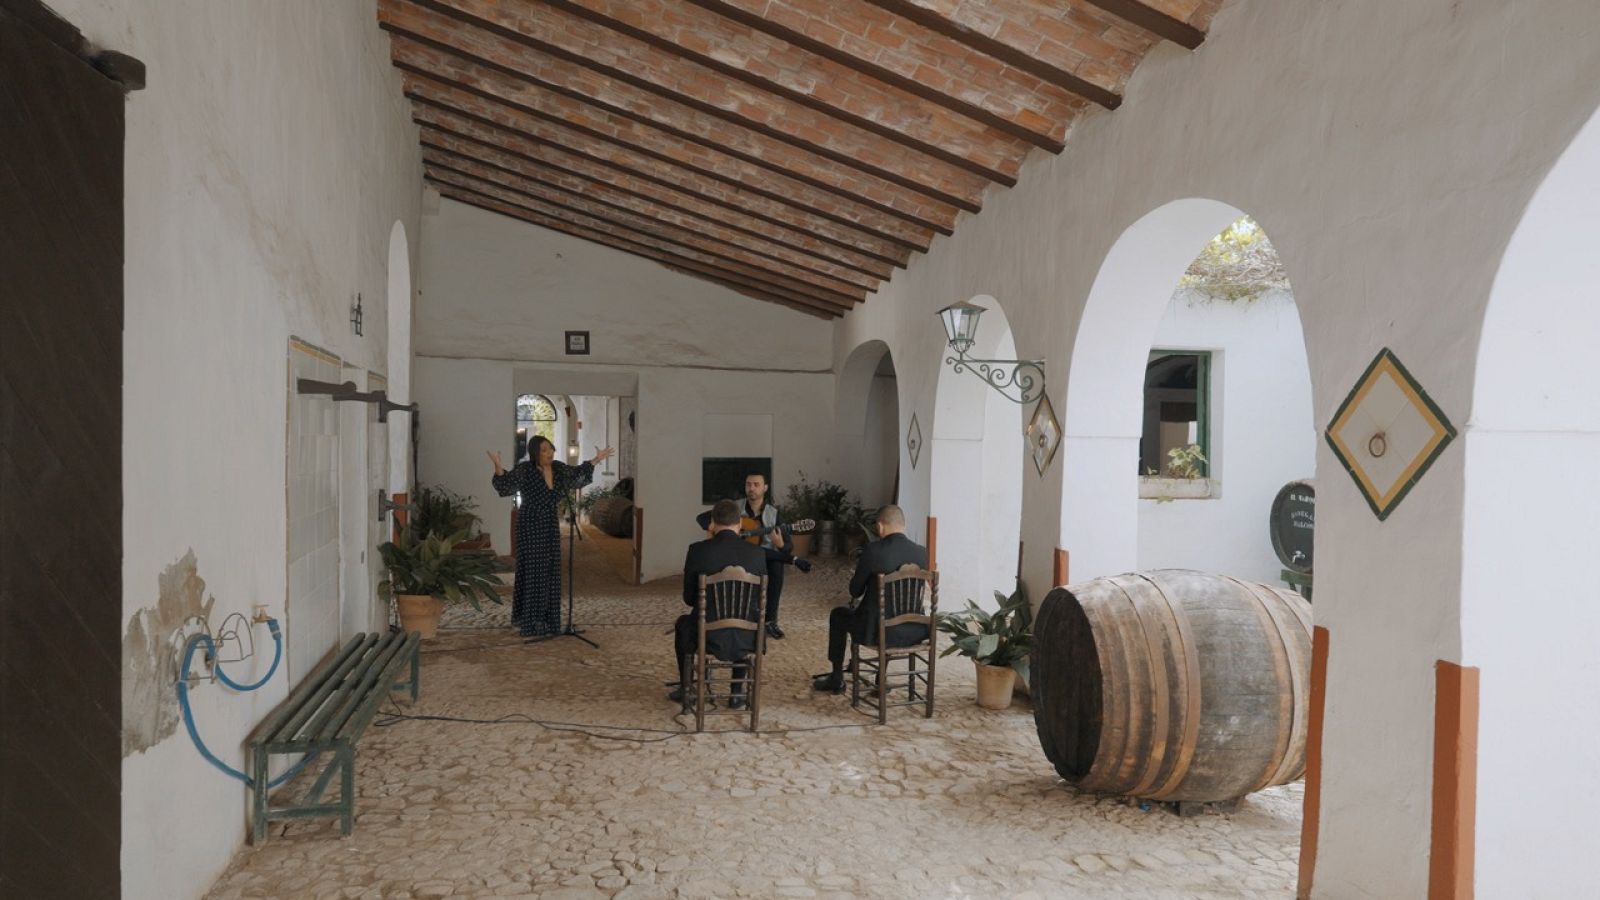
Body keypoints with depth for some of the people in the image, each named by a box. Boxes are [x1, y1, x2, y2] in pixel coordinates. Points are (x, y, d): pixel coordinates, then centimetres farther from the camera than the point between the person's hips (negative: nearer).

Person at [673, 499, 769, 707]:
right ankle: (737, 692, 35)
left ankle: (684, 690, 40)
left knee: (682, 625, 34)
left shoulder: (697, 550, -9)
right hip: (744, 639, 1)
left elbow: (688, 599, 2)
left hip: (707, 635, -1)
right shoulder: (757, 553, -5)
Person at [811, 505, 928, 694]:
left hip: (878, 631, -4)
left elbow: (855, 591, -4)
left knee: (838, 614, 24)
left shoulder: (873, 551, -15)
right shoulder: (923, 553, -4)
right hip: (915, 631, 4)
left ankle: (836, 679, 34)